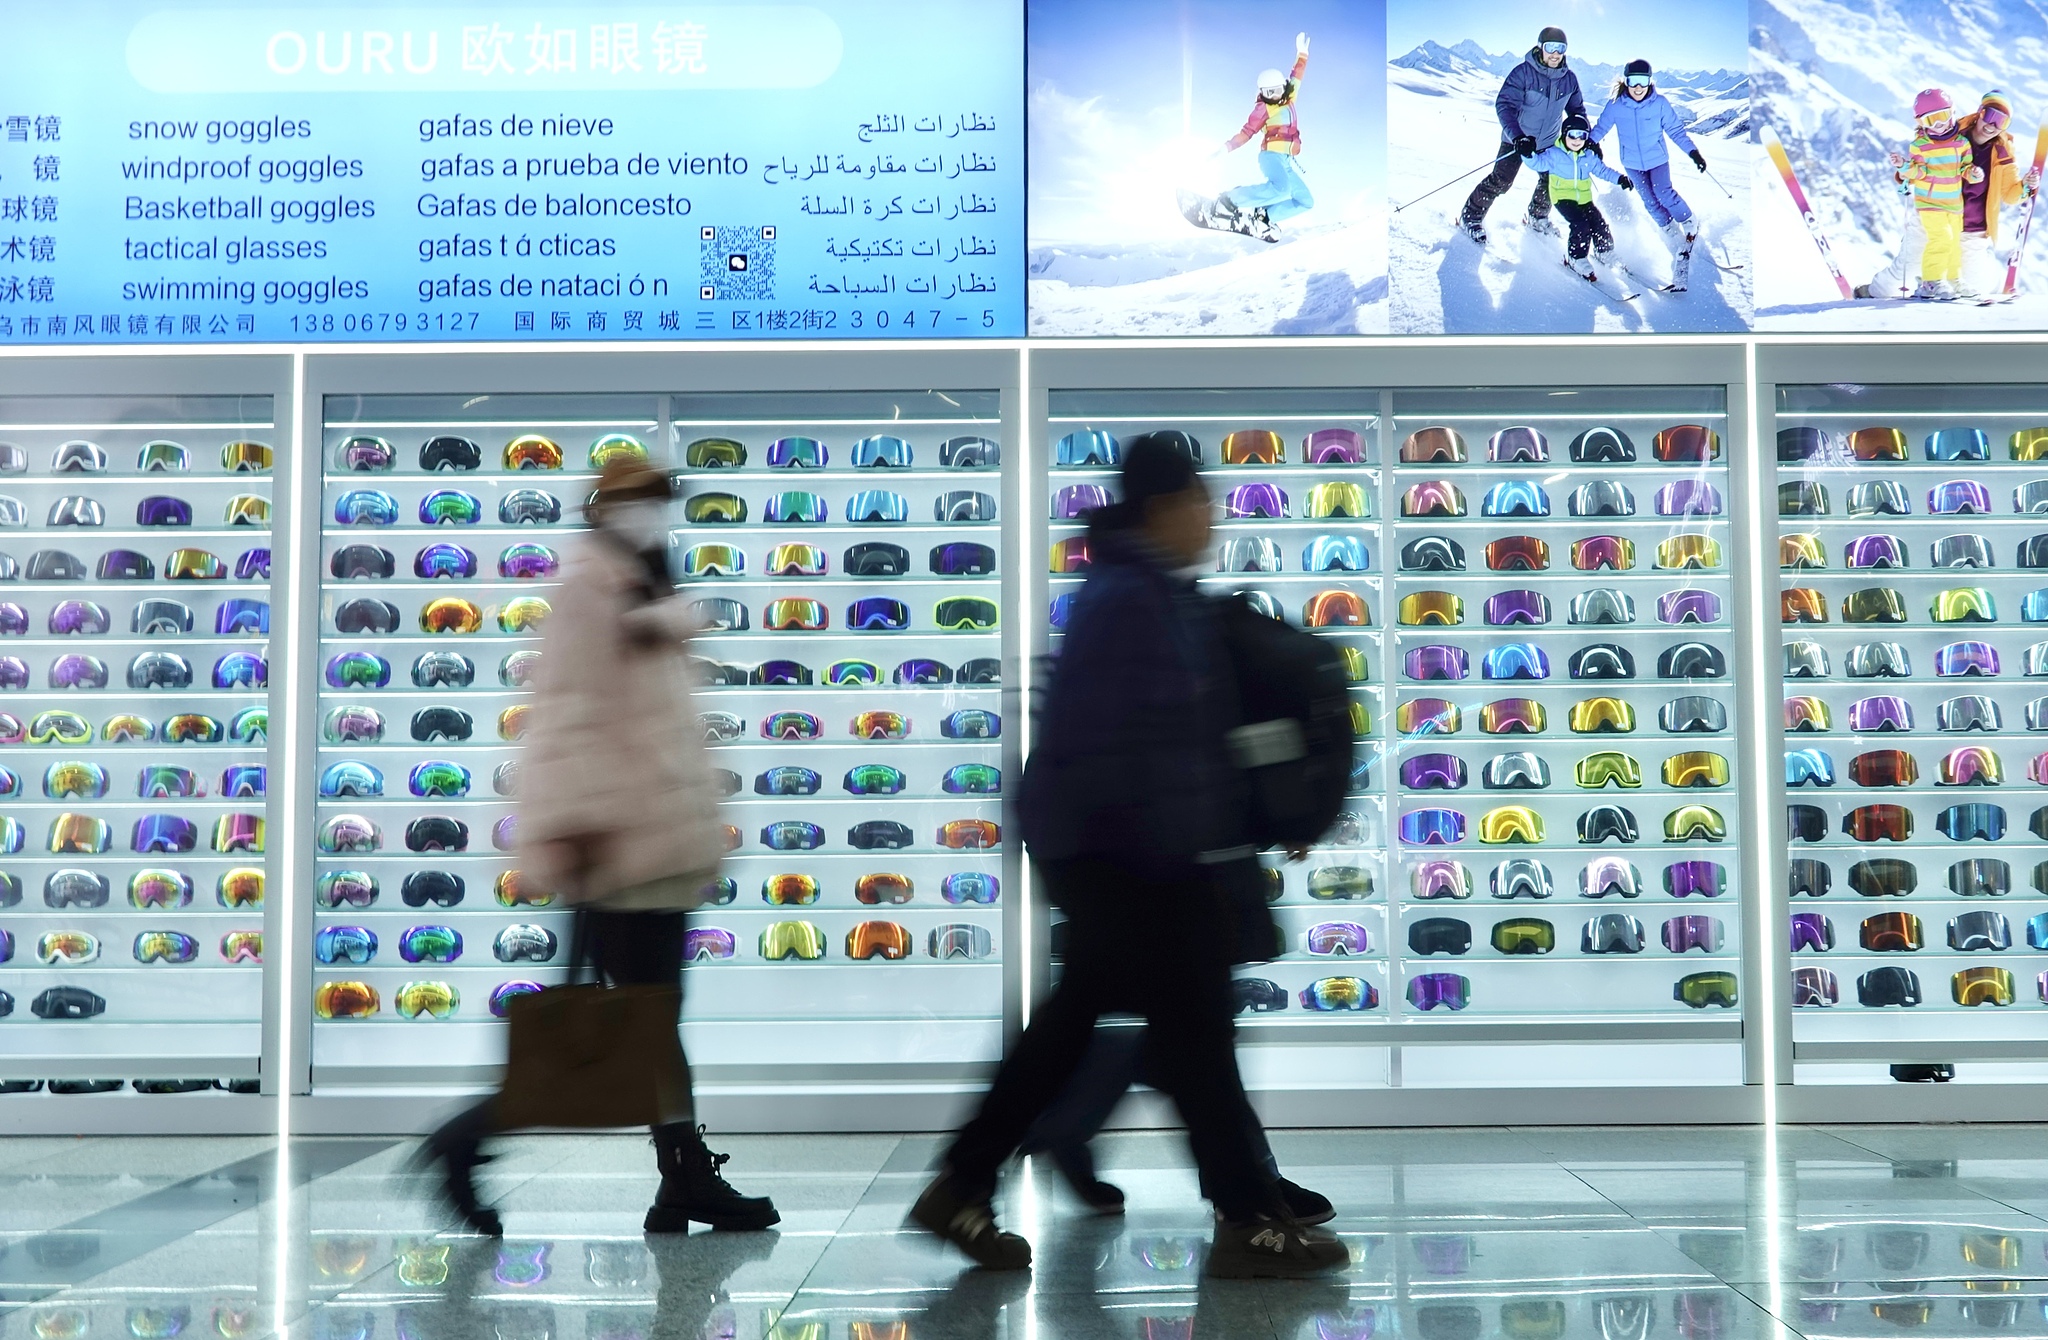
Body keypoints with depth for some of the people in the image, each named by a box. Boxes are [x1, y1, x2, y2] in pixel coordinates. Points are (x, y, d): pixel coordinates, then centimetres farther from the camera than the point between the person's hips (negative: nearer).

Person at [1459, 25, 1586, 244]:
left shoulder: (1569, 79, -5)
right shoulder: (1523, 72, -21)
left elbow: (1577, 110, 9)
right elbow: (1504, 105, -25)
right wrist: (1517, 137, -36)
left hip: (1548, 143, 5)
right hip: (1517, 138, -5)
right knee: (1500, 181, -11)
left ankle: (1537, 218, 39)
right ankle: (1471, 217, 4)